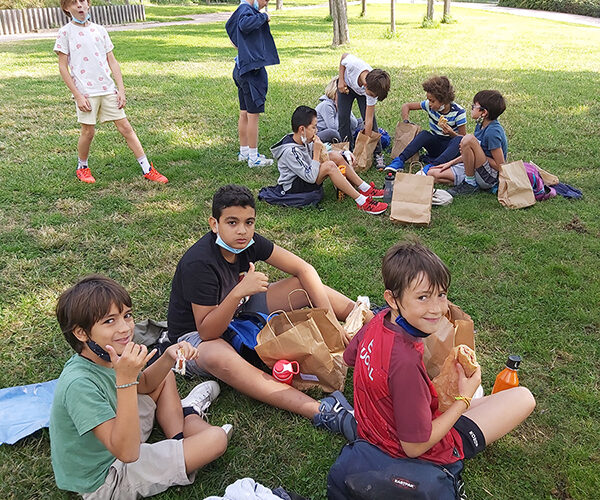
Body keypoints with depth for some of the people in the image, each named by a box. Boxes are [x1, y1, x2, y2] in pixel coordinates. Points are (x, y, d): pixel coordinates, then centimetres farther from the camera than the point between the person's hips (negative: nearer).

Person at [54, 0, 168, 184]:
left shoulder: (99, 30, 10)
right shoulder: (65, 33, -1)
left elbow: (112, 62, 11)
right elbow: (63, 67, -2)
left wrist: (121, 89, 3)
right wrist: (77, 95, -9)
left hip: (108, 89, 3)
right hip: (85, 92, -3)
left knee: (125, 127, 2)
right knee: (88, 131, 2)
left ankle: (147, 169, 5)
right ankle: (82, 167, 27)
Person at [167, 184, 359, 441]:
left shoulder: (249, 242, -11)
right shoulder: (199, 263, -30)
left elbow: (304, 269, -8)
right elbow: (207, 331, -31)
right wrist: (238, 292, -46)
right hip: (195, 336, -7)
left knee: (308, 286, -5)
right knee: (218, 357, -44)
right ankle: (320, 411, -53)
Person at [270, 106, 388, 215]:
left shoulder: (302, 140, -1)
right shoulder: (290, 152, -28)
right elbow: (311, 177, -31)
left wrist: (344, 153, 2)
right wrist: (317, 152, -26)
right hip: (293, 187, -10)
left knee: (335, 155, 0)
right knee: (329, 166, -29)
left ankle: (365, 188, 2)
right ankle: (362, 202, -25)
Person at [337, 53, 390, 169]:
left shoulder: (372, 90, -37)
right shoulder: (353, 63, -45)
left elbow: (368, 120, -31)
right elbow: (344, 55, -17)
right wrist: (341, 80, -19)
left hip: (361, 93, 0)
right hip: (347, 85, 0)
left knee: (371, 119, -14)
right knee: (343, 117, -9)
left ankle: (377, 153, -2)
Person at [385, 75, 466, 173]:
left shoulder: (458, 112, -15)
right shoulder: (429, 105, -5)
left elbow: (463, 137, -11)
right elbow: (406, 105, 5)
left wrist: (451, 133, -31)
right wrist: (406, 122, -8)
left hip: (451, 147, -3)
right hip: (435, 144, 3)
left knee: (459, 140, -38)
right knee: (423, 134, -30)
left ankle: (433, 165, -54)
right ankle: (399, 161, -41)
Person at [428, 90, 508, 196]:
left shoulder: (493, 132, -22)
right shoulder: (480, 125, 5)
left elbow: (501, 166, -21)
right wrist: (451, 163, 10)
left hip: (489, 178, -9)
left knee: (468, 139, -29)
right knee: (432, 174, 1)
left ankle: (470, 184, -14)